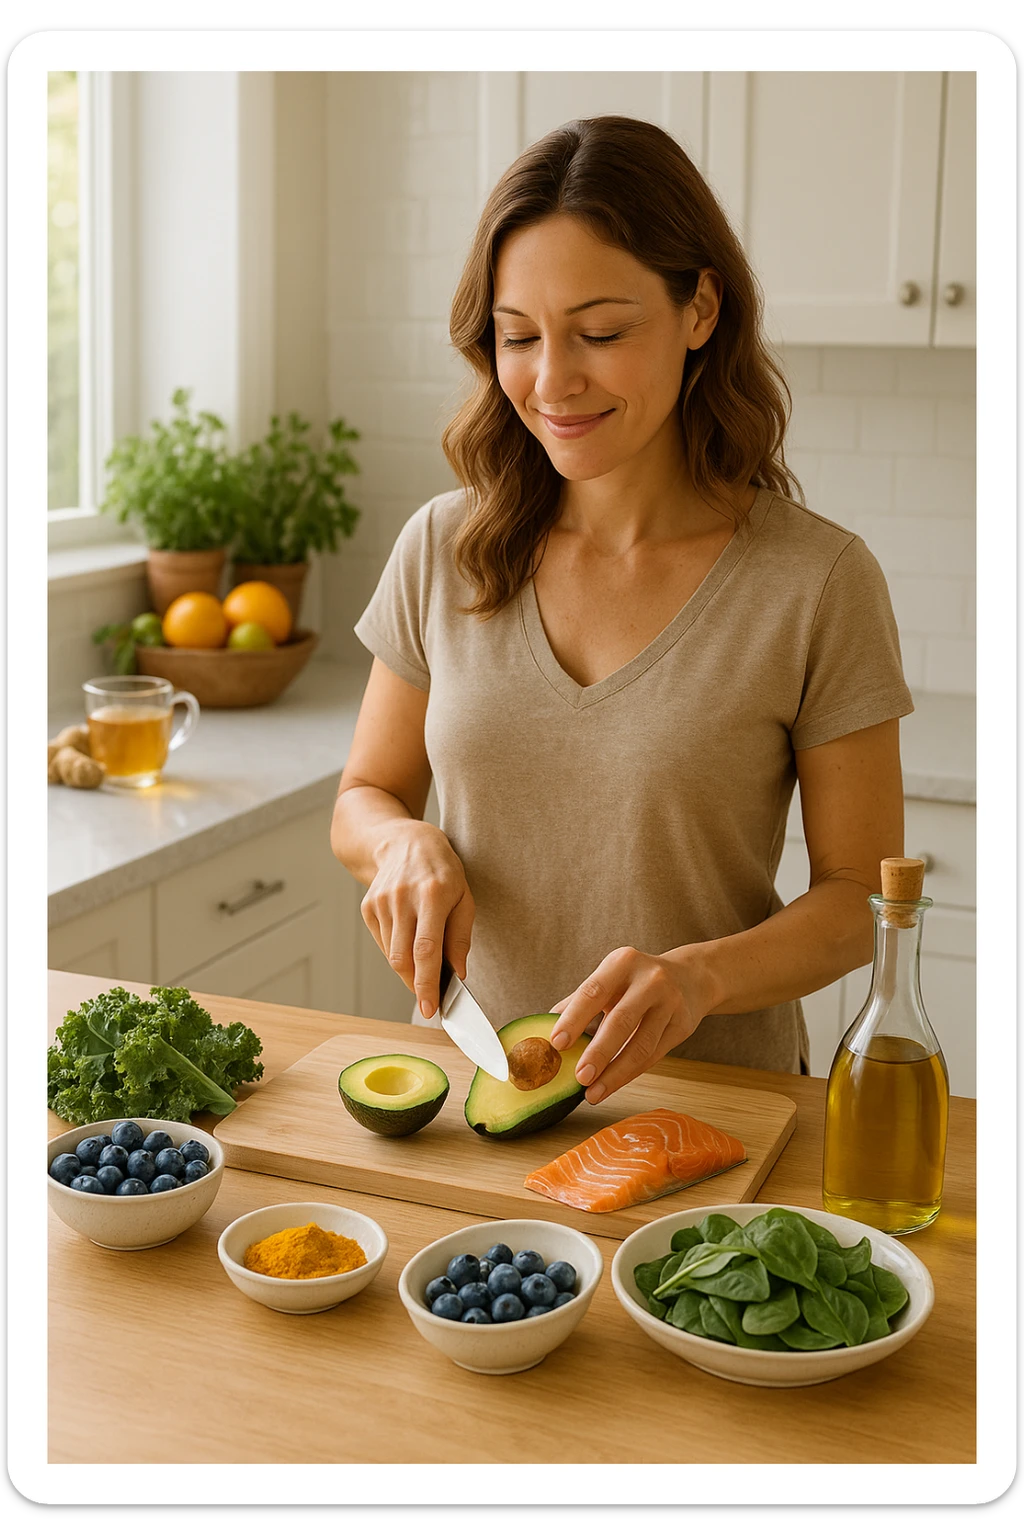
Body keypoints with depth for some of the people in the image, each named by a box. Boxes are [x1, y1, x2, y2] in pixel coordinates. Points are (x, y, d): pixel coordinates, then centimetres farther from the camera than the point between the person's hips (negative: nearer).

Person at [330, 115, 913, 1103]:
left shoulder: (819, 582, -7)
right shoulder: (443, 549, 2)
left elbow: (859, 894, -2)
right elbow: (364, 798, 14)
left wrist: (699, 976, -20)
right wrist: (406, 845, -9)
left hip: (710, 1098, -2)